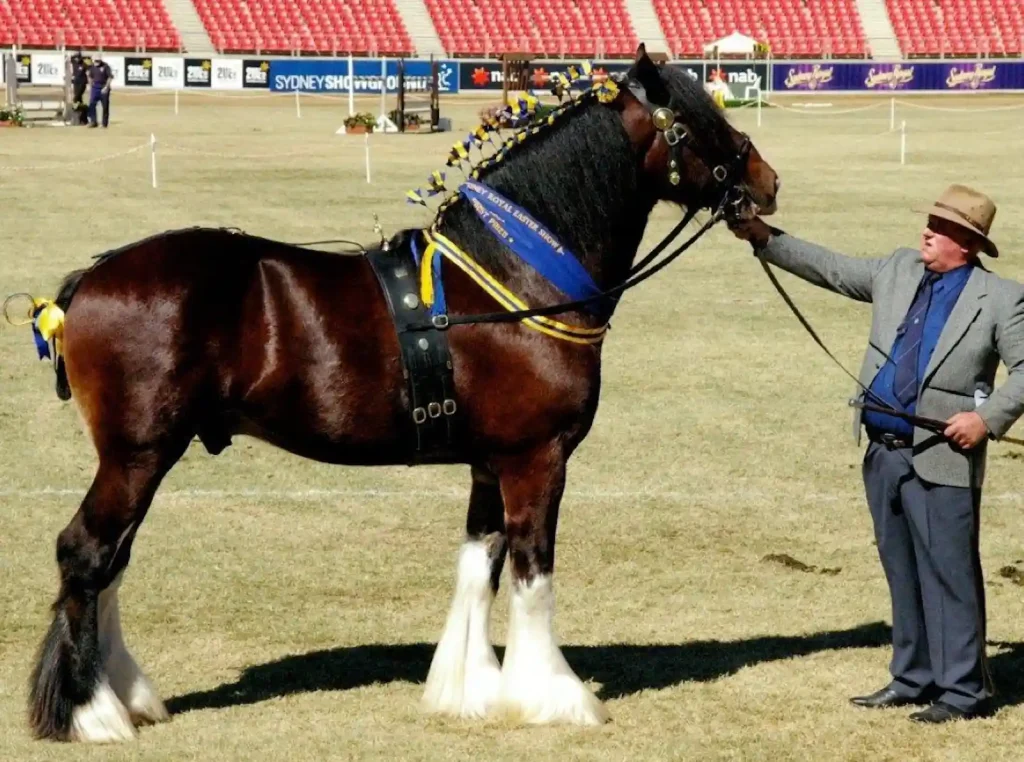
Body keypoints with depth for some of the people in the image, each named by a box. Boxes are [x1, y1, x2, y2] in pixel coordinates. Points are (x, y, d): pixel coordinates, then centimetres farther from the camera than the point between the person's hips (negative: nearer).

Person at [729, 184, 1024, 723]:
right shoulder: (898, 271, 11)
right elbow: (829, 269, 18)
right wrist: (764, 238, 14)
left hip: (941, 461, -7)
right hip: (883, 454, 7)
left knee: (948, 575, -5)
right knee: (902, 573, 14)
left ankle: (963, 691, 1)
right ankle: (912, 679, 24)